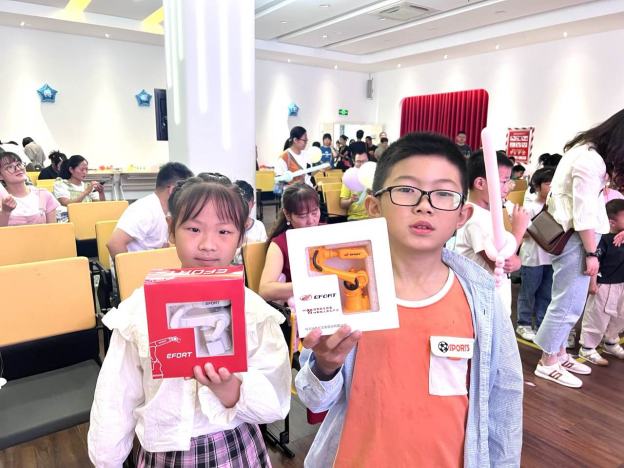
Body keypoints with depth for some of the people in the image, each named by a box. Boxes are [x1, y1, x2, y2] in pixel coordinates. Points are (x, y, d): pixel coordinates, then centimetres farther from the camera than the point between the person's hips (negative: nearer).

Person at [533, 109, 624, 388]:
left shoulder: (585, 150, 13)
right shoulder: (591, 160, -18)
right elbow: (584, 212, -20)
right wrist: (591, 253, -18)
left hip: (570, 234, 10)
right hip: (576, 238, -10)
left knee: (568, 302, 16)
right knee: (568, 303, -3)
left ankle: (559, 354, 28)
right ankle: (548, 363, 8)